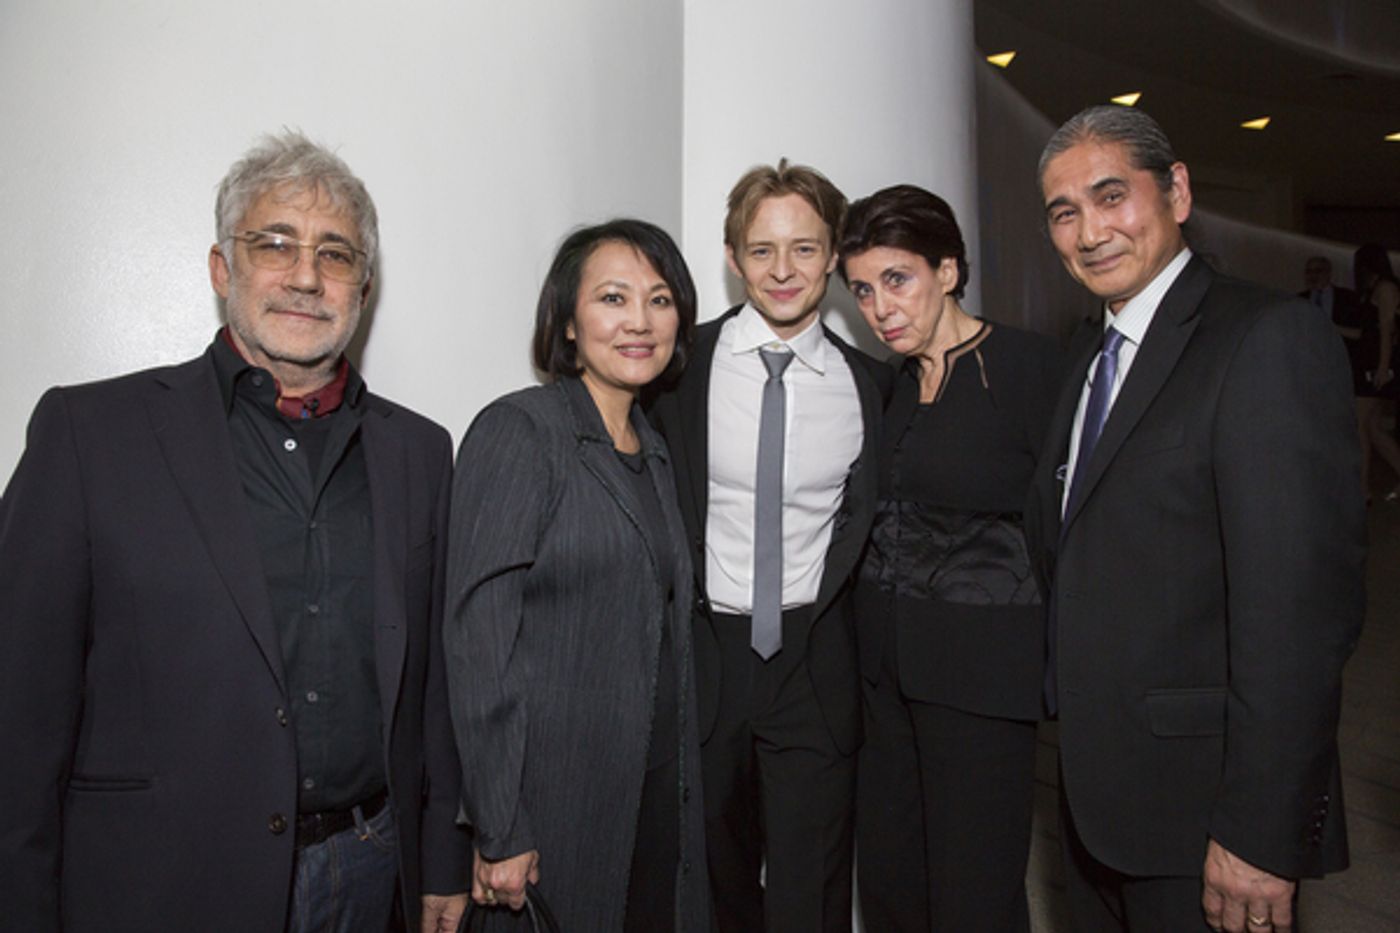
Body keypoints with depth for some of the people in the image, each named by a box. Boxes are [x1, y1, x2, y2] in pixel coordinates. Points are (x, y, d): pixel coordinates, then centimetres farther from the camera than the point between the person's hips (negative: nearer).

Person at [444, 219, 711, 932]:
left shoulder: (653, 452, 11)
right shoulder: (519, 430, -11)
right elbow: (478, 635, -16)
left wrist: (679, 788, 11)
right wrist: (500, 832, -17)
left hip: (659, 795, 7)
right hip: (555, 806, -6)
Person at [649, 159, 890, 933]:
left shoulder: (868, 384, 1)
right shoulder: (682, 364, -4)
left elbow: (861, 520, 11)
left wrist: (829, 609, 3)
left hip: (816, 665, 1)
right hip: (702, 657, 0)